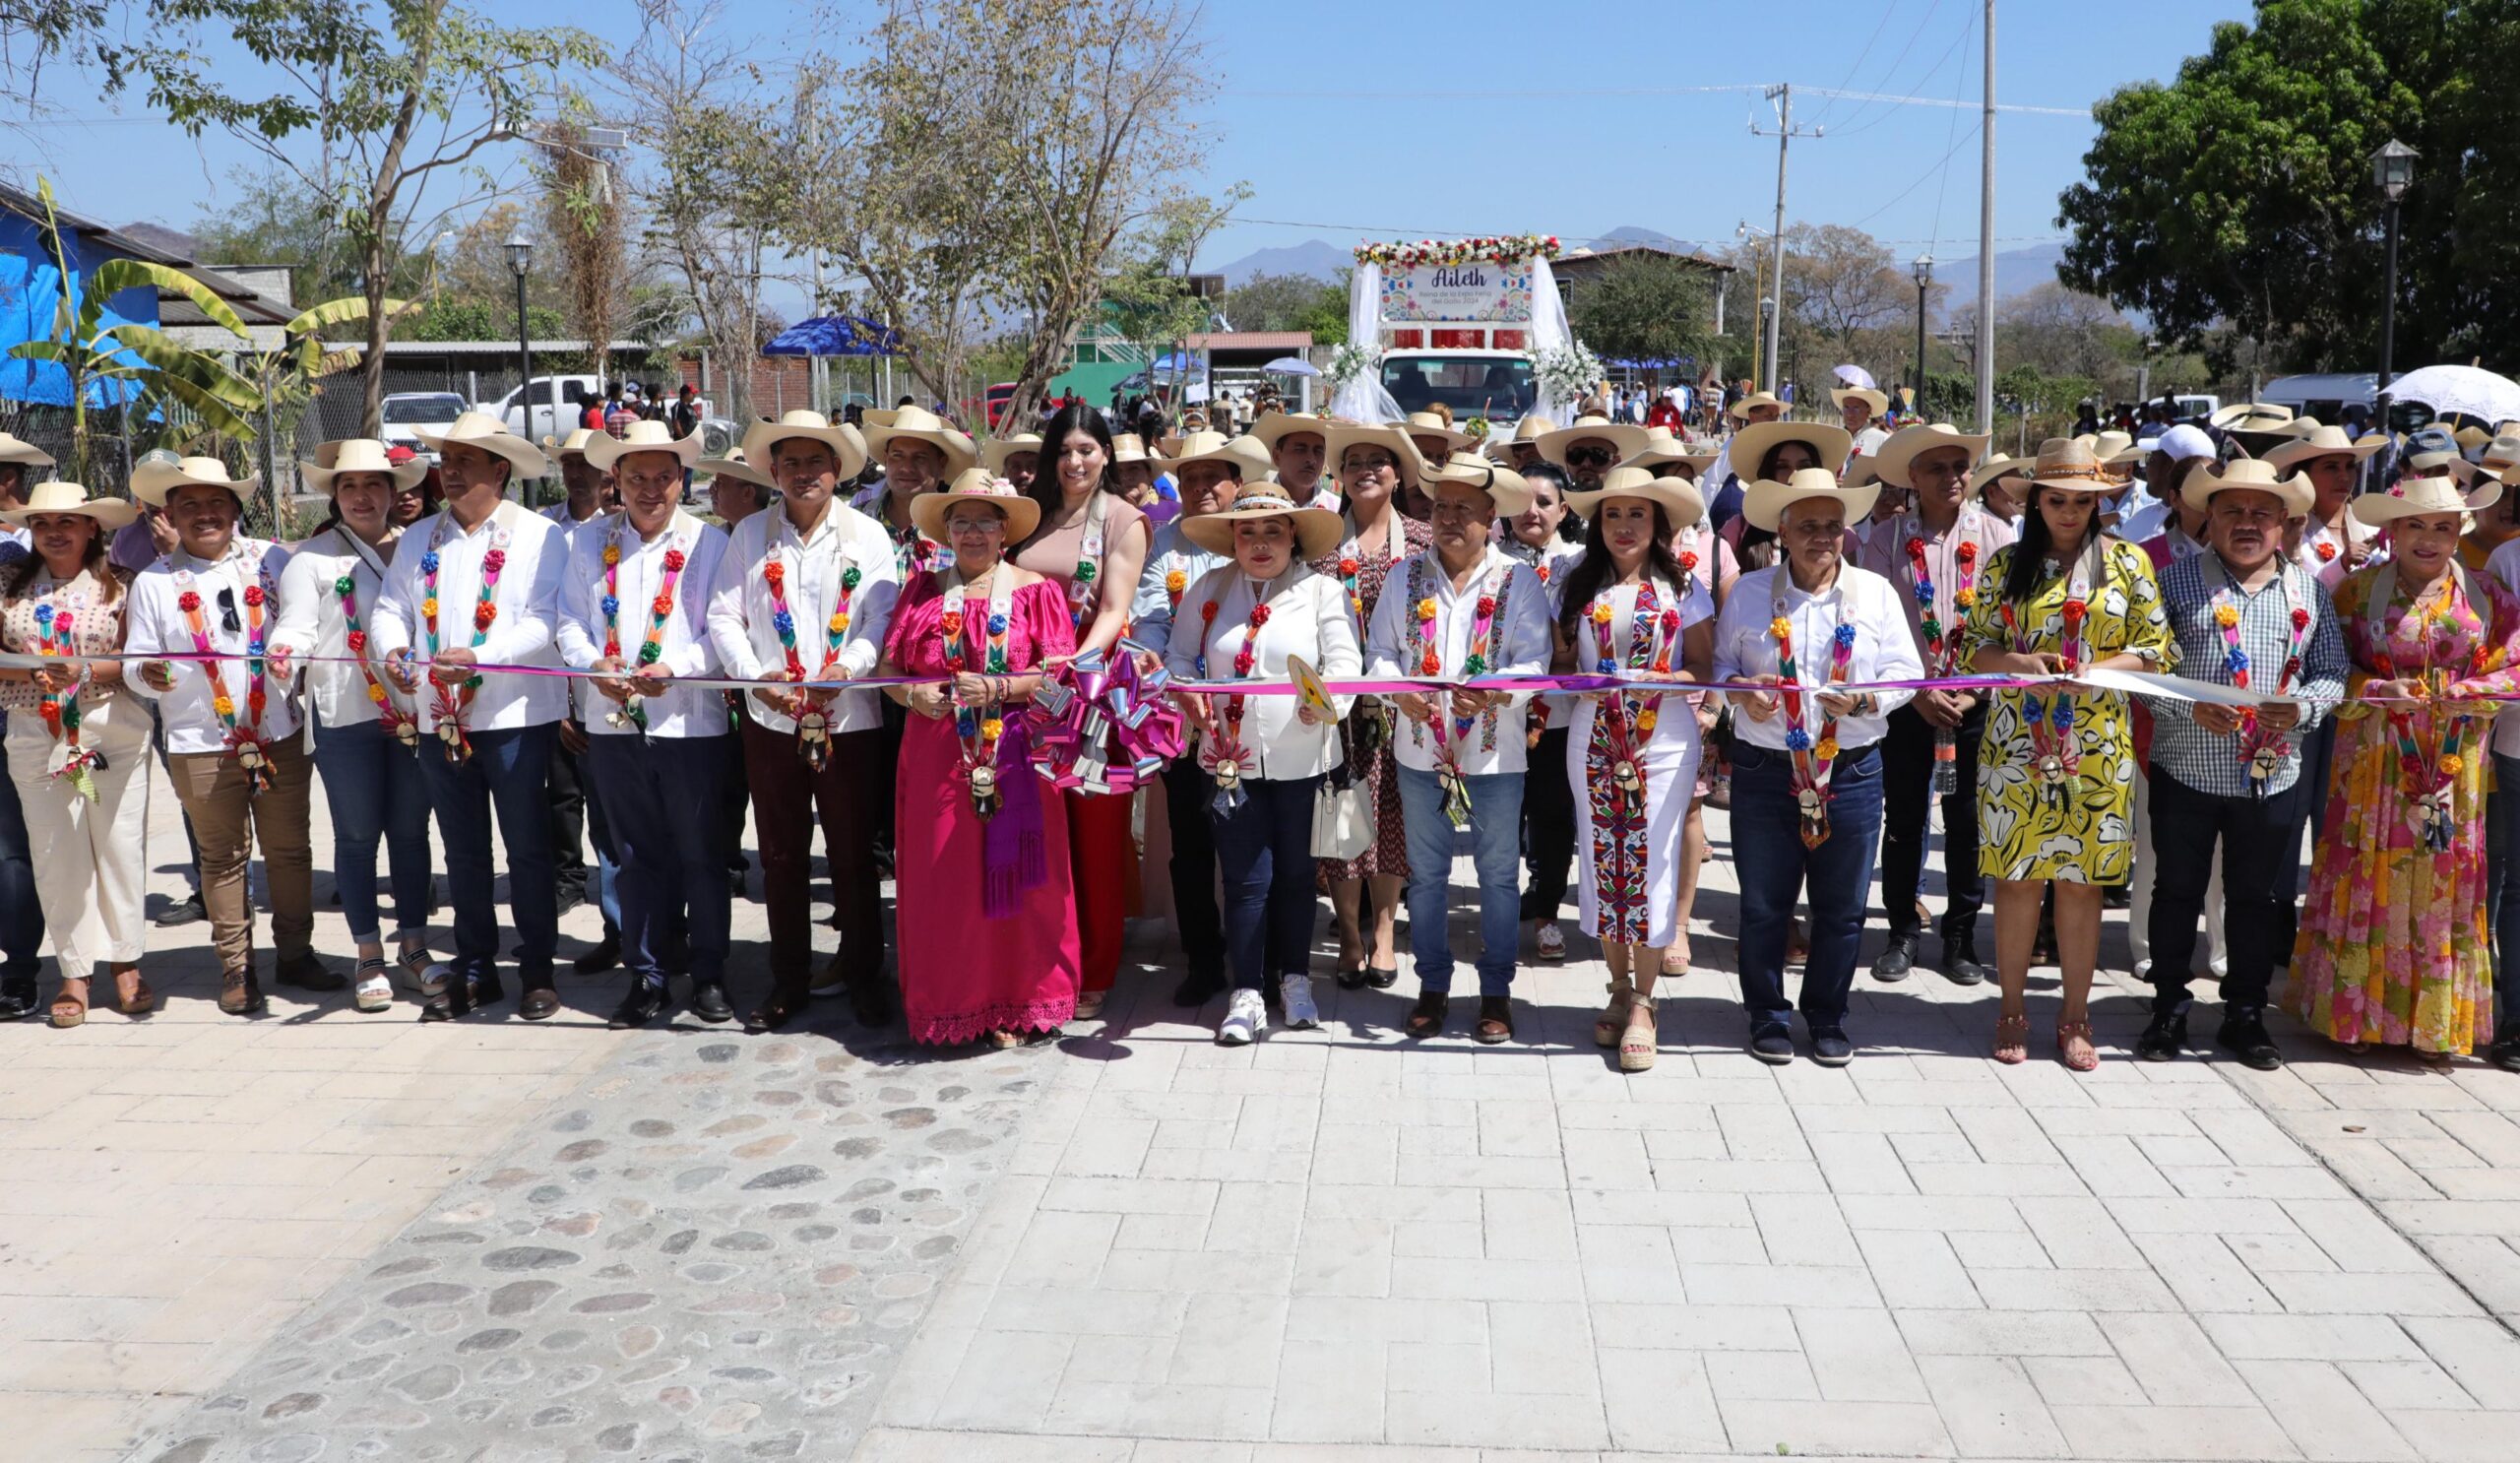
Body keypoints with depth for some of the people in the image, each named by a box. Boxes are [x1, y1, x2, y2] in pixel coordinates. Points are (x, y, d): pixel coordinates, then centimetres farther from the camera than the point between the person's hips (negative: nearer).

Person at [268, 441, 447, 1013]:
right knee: (358, 835, 5)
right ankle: (370, 957, 14)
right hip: (345, 713, -2)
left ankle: (414, 946, 18)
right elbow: (297, 627, -4)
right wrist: (282, 653, -25)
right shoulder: (313, 557, 5)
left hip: (416, 710, 2)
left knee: (411, 830, 8)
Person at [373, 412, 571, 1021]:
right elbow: (391, 607, 10)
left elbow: (542, 622, -14)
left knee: (527, 850, 3)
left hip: (516, 719, -5)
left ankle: (538, 972, 15)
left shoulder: (539, 536, -4)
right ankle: (474, 972, 25)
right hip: (440, 720, 5)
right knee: (464, 853, 14)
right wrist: (393, 648, -13)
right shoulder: (419, 538, 14)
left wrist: (477, 657, -27)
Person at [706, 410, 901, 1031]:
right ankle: (789, 982, 22)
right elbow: (724, 615, 3)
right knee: (781, 857, 9)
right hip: (771, 719, 2)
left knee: (854, 856, 5)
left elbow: (883, 618, -5)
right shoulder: (750, 534, 8)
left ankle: (864, 976, 19)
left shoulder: (868, 535, 3)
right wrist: (755, 676, -13)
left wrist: (848, 667, -22)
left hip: (850, 719, -2)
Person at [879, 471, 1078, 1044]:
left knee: (1013, 875, 0)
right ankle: (952, 1003, 14)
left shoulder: (1034, 591, 3)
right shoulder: (922, 591, 10)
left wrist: (998, 688, -17)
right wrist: (912, 694, -10)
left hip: (1014, 757, -2)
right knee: (942, 881, 2)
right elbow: (888, 668, 10)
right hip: (938, 756, 2)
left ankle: (1015, 1005, 12)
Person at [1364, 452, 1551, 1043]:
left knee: (1498, 874, 7)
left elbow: (1535, 660, -9)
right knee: (1426, 873, 11)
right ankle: (1432, 986, 24)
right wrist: (1400, 690, -16)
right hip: (1421, 747, 2)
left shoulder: (1519, 580, -2)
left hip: (1495, 750, -2)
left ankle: (1496, 992, 19)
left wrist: (1497, 693, -28)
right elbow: (1379, 650, 4)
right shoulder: (1408, 576, 5)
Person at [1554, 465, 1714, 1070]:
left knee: (1651, 862, -3)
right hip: (1593, 740, 2)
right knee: (1602, 861, 6)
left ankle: (1643, 1005, 6)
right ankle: (1619, 989, 22)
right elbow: (1561, 663, 7)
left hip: (1663, 741, -2)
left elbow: (1703, 670, 1)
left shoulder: (1682, 588, 2)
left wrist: (1663, 680, -17)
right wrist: (1581, 679, -15)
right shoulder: (1575, 587, 6)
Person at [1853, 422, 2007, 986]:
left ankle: (1960, 936, 19)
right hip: (1906, 701, 0)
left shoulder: (1997, 537, -2)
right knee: (1903, 819, 7)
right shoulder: (1885, 542, -3)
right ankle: (1903, 932, 19)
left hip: (1976, 702, 0)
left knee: (1968, 822, 6)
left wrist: (1973, 694, -10)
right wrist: (1920, 692, -11)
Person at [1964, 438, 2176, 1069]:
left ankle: (2075, 1017, 16)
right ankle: (2013, 1010, 16)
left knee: (2082, 880, 4)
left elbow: (2158, 648, 3)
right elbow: (1976, 648, 6)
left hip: (2097, 749, 0)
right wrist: (2018, 661, -15)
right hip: (2017, 745, 0)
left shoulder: (2127, 563, 6)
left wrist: (2101, 670, -15)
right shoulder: (2007, 564, 6)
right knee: (2017, 876, 3)